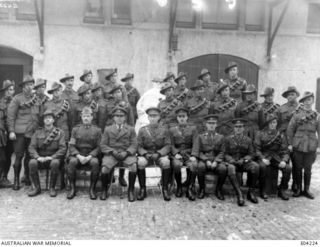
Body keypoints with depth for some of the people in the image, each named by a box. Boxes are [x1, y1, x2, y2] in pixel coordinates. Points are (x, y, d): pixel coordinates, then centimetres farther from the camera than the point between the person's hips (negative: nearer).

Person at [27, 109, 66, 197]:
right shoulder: (38, 132, 9)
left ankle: (52, 188, -16)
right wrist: (38, 157, -18)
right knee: (32, 163, -30)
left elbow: (63, 149, -5)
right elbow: (31, 147, 2)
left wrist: (52, 157, -19)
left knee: (55, 163, -36)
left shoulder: (59, 132, 3)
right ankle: (36, 187, -12)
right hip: (40, 158, 2)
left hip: (54, 158, -2)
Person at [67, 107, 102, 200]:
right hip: (77, 155, 1)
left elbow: (98, 147, 2)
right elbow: (71, 145, 4)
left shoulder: (97, 130, 8)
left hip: (91, 155, -1)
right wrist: (78, 156, -14)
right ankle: (72, 188, -16)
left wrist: (89, 156, -15)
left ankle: (92, 189, -18)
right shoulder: (75, 129, 12)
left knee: (95, 162, -34)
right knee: (72, 162, -32)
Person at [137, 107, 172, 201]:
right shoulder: (142, 130, 7)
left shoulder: (164, 130, 6)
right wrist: (145, 153, -18)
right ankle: (142, 189, -19)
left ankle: (165, 189, -19)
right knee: (140, 162, -33)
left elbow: (167, 146, -1)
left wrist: (158, 153, -19)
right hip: (146, 154, 1)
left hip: (160, 154, 0)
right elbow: (139, 146, 2)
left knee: (166, 162, -34)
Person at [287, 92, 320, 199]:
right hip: (298, 145, -1)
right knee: (298, 168, 6)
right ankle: (298, 189, 18)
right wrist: (290, 143, -2)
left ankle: (307, 190, 20)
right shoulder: (297, 114, 2)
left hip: (311, 147, 1)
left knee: (308, 169, 8)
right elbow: (290, 129, 2)